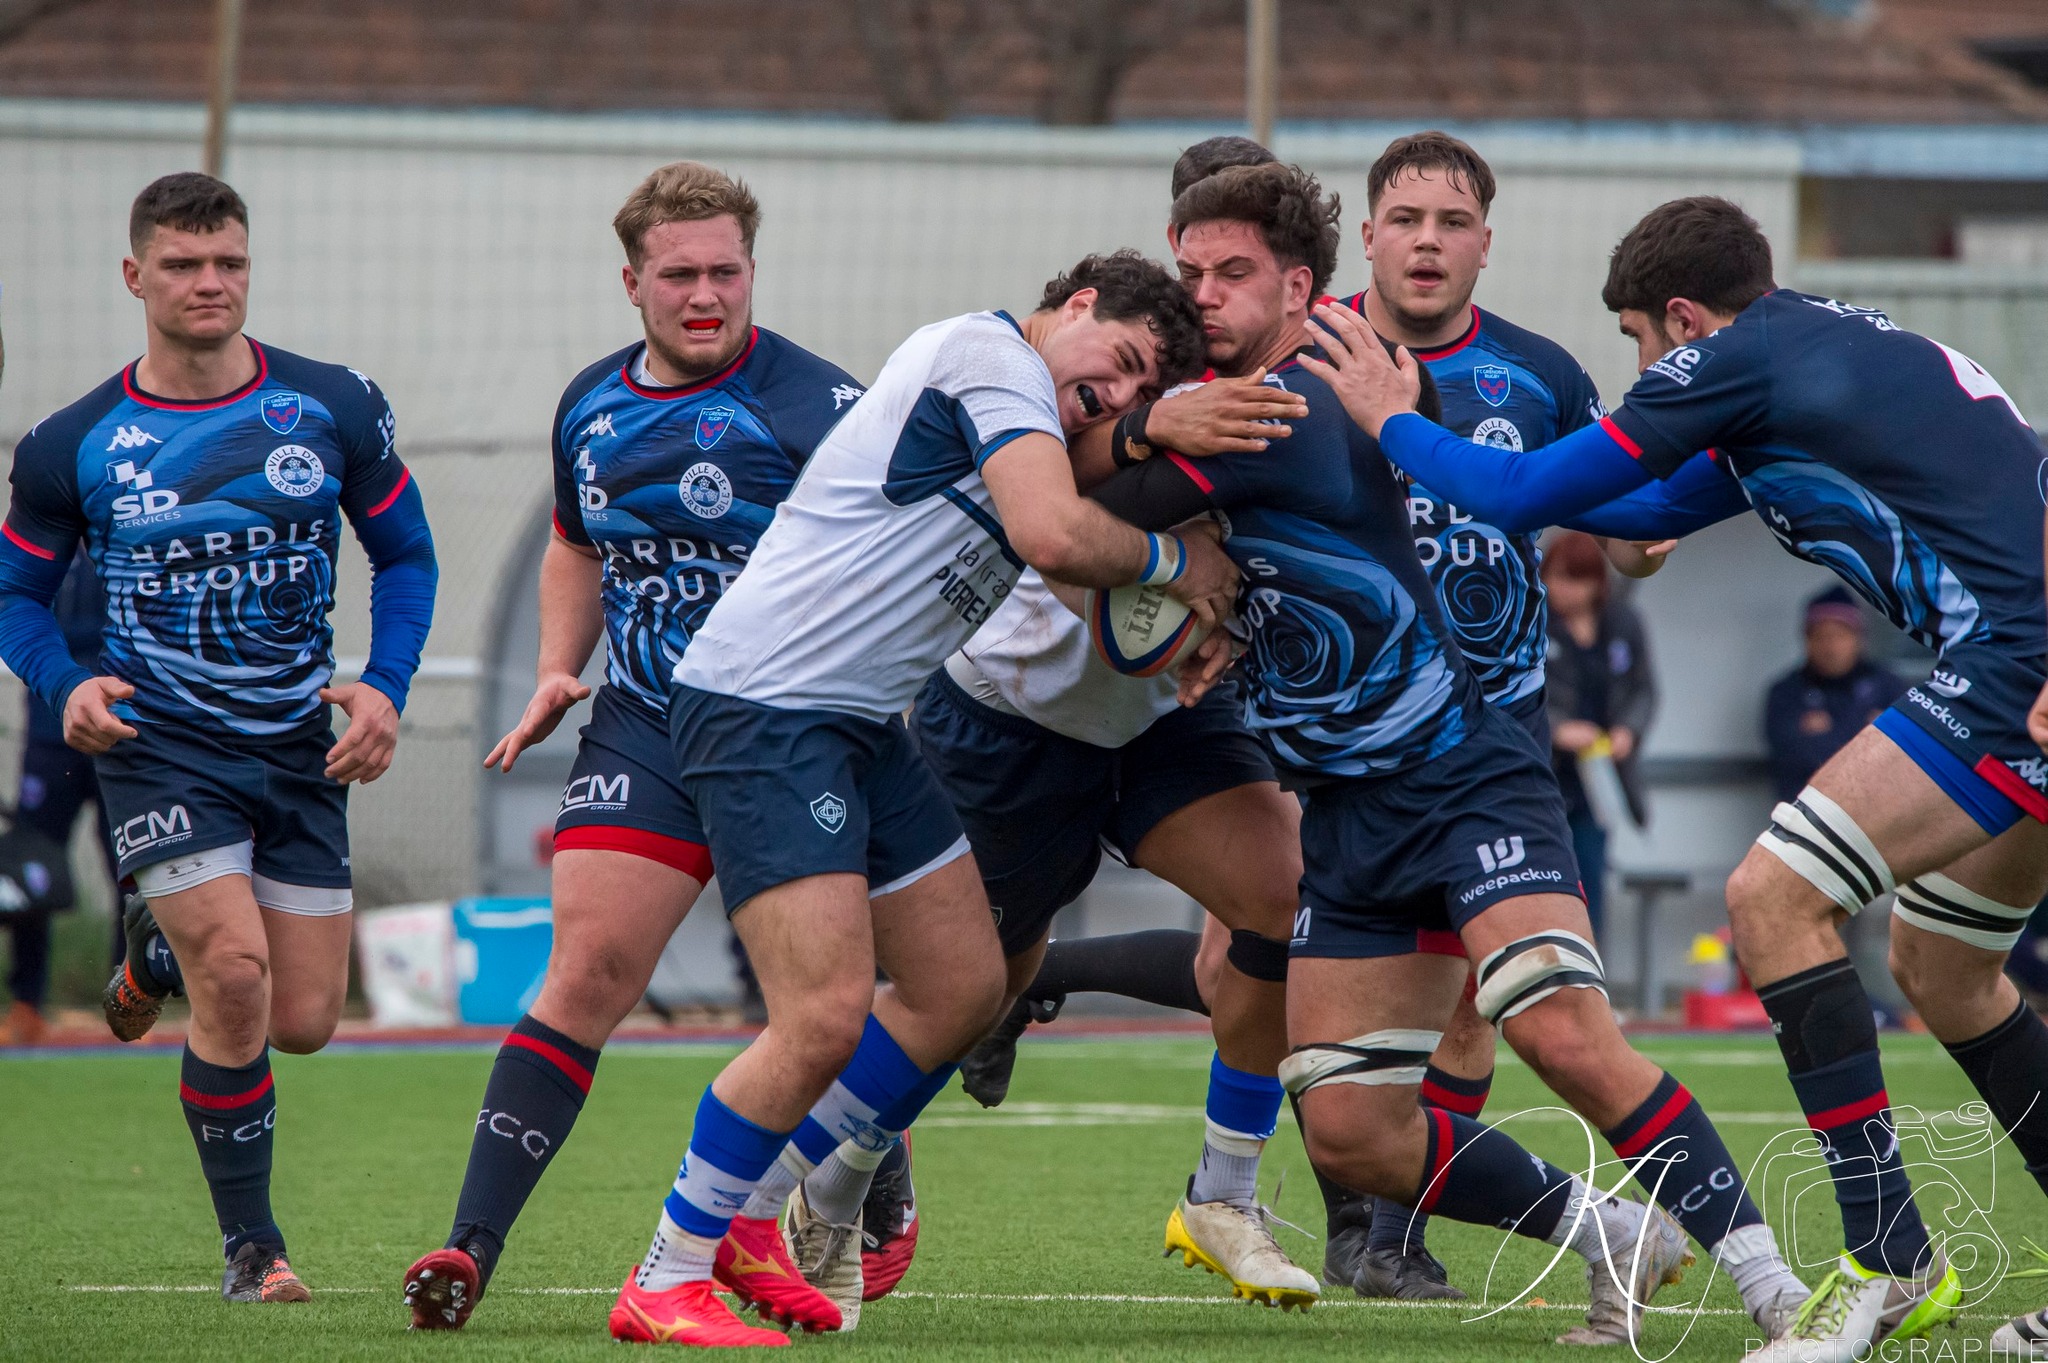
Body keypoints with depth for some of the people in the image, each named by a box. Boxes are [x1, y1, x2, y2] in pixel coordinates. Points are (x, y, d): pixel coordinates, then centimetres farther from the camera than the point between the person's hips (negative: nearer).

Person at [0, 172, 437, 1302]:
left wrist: (385, 686, -6)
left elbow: (404, 553, 10)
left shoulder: (336, 409, -2)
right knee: (237, 978, -21)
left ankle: (160, 960, 39)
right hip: (158, 744, -3)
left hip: (302, 748, 3)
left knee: (303, 1022, 3)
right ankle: (250, 1246, -4)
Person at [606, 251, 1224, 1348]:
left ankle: (813, 1213, 26)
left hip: (859, 725, 11)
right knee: (827, 1016, -18)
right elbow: (1053, 537, -23)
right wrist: (1173, 562, -6)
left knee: (963, 988, 13)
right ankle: (666, 1285, -7)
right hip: (760, 710, -11)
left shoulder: (1037, 430, 20)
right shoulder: (993, 355, -11)